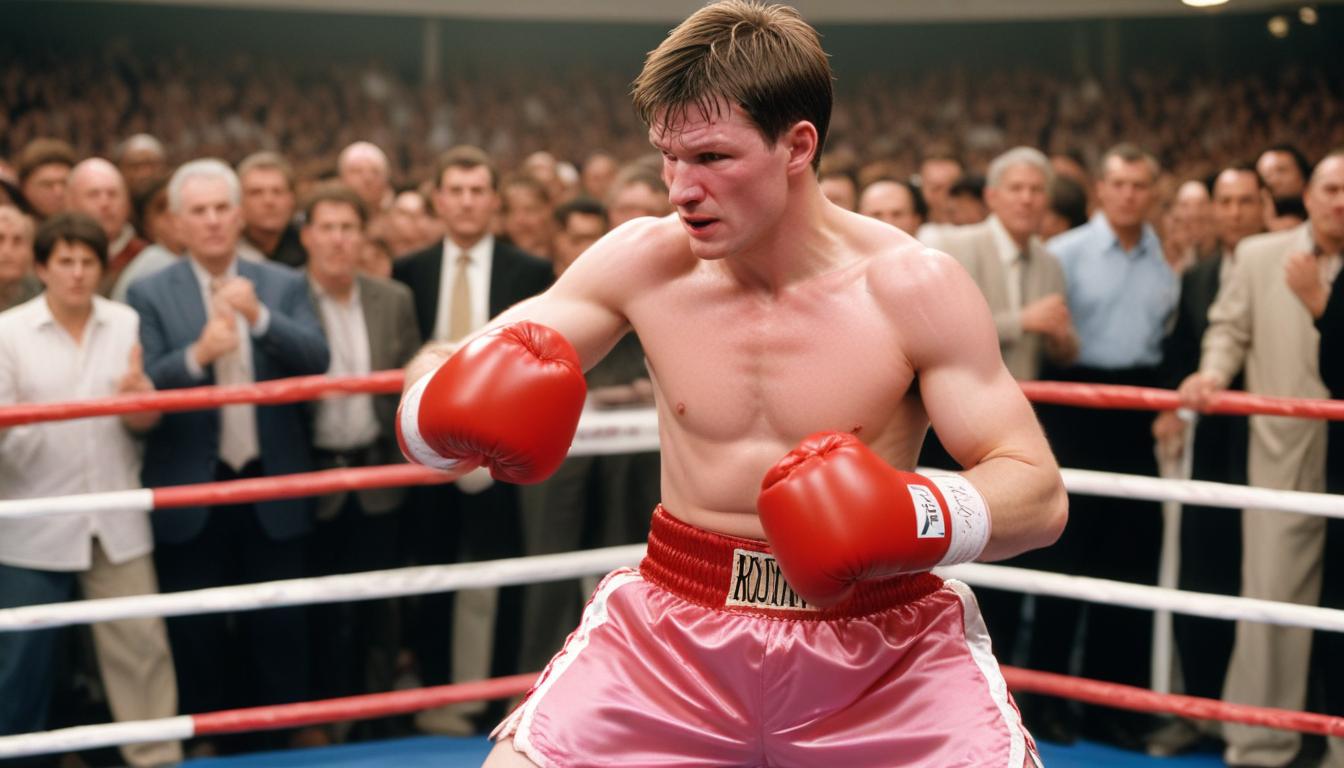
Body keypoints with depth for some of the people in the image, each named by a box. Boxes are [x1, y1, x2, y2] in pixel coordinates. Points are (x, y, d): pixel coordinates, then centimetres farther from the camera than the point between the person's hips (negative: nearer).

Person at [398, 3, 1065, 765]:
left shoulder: (913, 287, -12)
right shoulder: (643, 261, -5)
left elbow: (1040, 494, -11)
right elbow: (440, 375, -2)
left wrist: (914, 514, -32)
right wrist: (452, 407, -27)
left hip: (881, 645, -1)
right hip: (674, 630, 2)